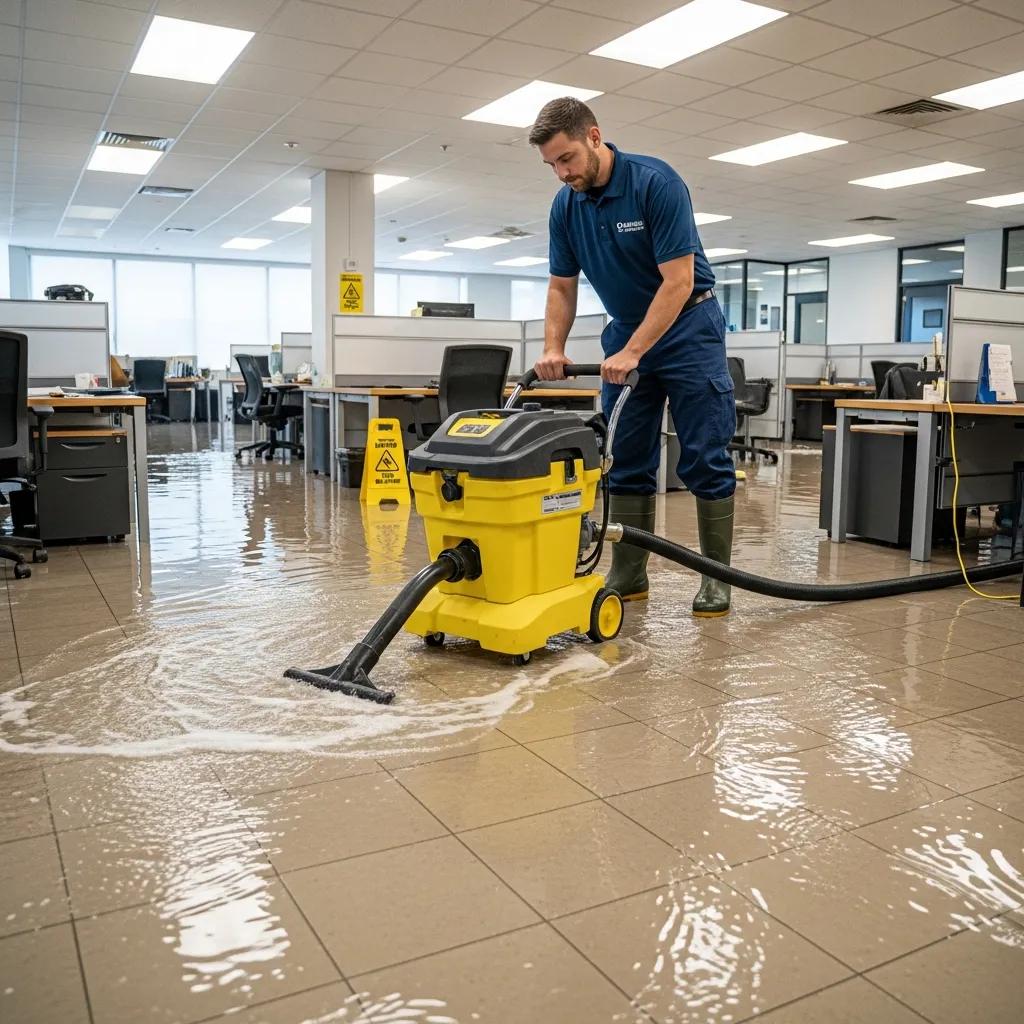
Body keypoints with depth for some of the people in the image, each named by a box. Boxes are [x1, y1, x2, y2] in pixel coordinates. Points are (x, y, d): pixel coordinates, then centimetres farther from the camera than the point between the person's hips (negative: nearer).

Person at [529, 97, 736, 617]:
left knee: (704, 459, -6)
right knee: (626, 462, 3)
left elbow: (678, 282, -25)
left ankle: (716, 575, 3)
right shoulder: (565, 206, -3)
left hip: (687, 328, -6)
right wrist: (553, 349, -11)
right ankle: (629, 574, 9)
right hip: (626, 332, 6)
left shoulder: (657, 183, -22)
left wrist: (633, 353, -27)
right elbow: (561, 287, 4)